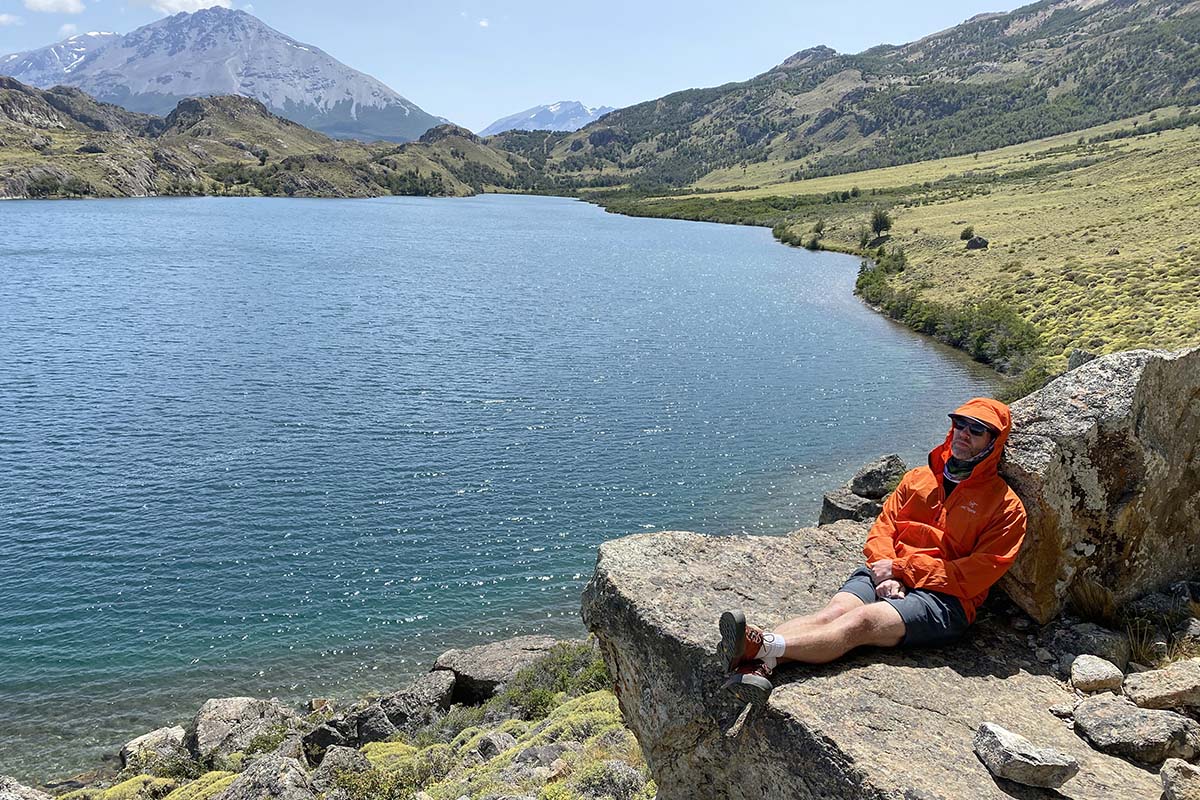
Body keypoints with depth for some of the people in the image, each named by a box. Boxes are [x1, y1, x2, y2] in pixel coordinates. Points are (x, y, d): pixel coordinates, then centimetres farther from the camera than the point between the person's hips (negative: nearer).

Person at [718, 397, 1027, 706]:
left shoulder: (1005, 506, 5)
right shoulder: (918, 478, 20)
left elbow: (979, 573, -6)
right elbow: (883, 527, 13)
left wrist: (902, 568, -10)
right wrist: (887, 572, -8)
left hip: (944, 598, -4)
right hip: (889, 576, 4)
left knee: (863, 621, -31)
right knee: (834, 611, -28)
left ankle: (762, 647, -52)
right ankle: (758, 664, -51)